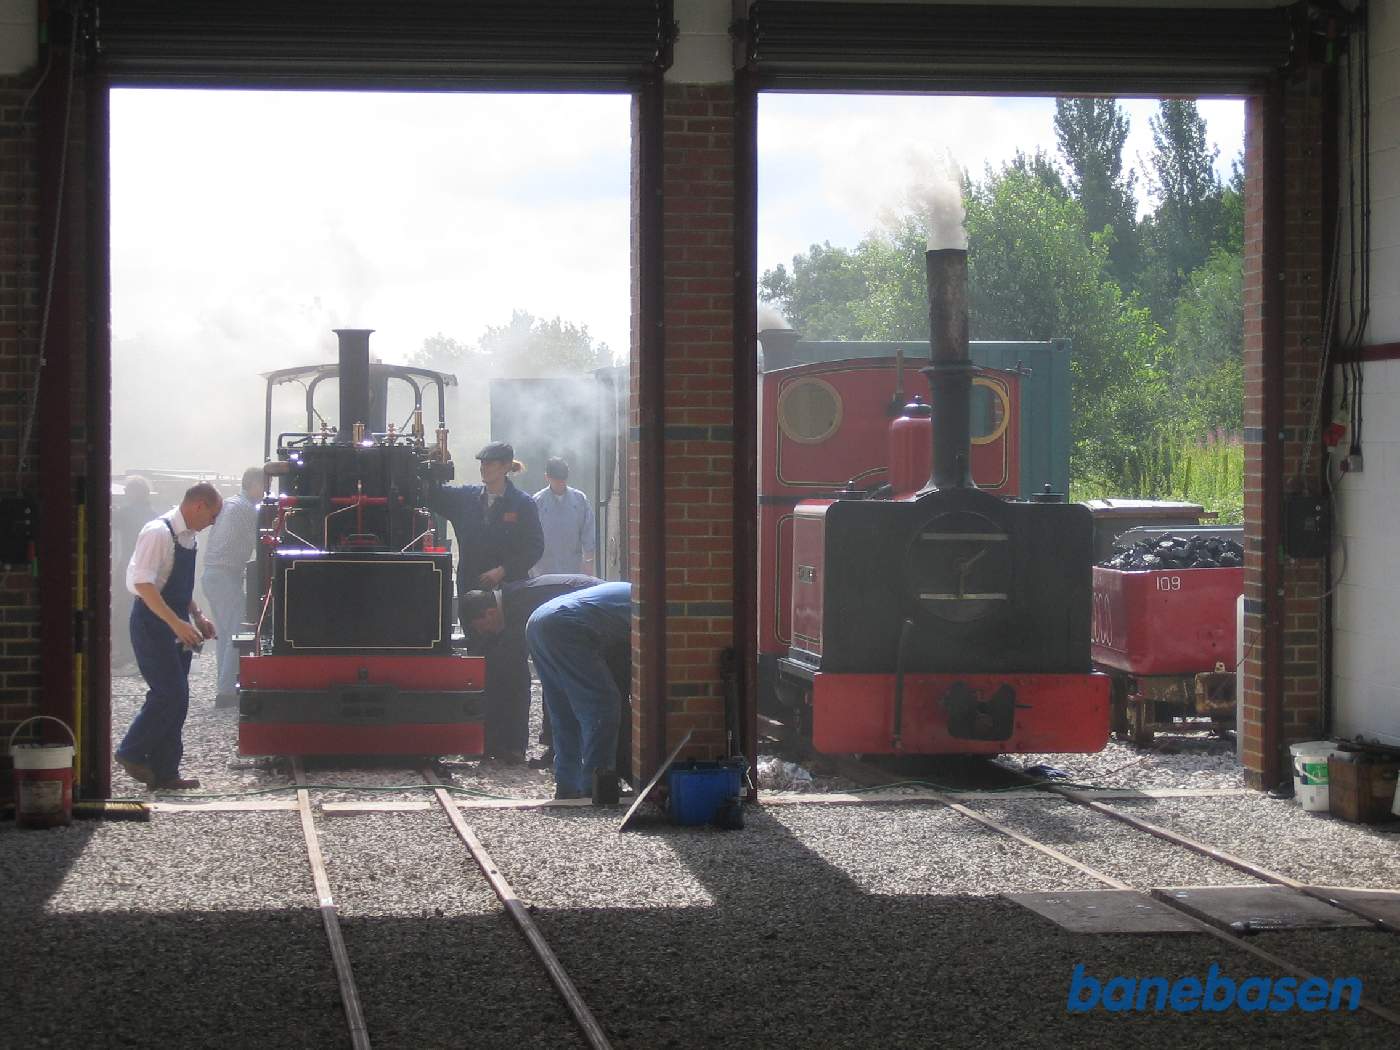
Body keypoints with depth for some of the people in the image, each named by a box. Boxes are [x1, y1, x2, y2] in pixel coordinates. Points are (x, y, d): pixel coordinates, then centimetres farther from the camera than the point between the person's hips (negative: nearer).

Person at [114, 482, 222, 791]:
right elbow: (143, 583, -25)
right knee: (169, 694, -11)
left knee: (176, 698, 9)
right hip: (152, 624, -9)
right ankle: (132, 752, 5)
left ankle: (164, 772, 14)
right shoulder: (159, 533, -18)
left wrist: (197, 616, 11)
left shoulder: (187, 536, 10)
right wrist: (177, 623, -28)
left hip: (175, 625, 9)